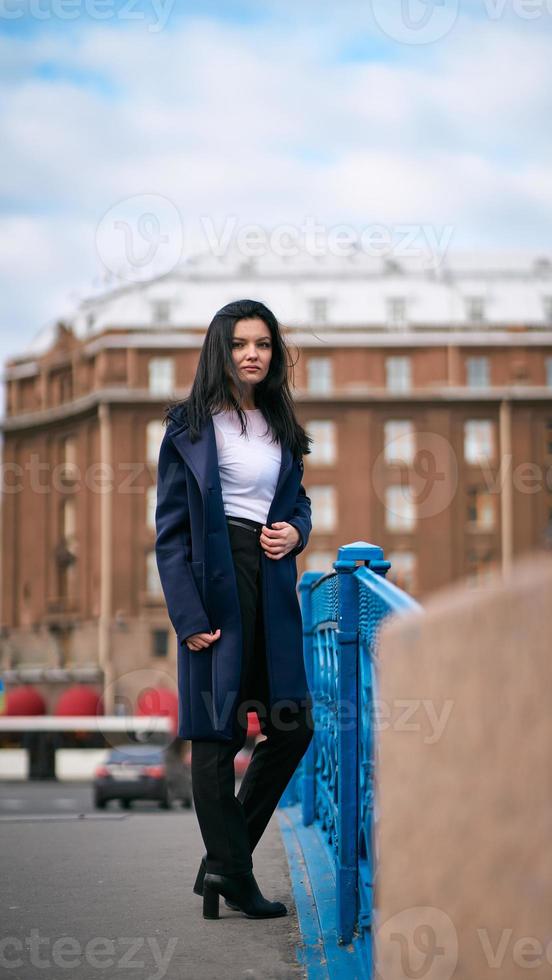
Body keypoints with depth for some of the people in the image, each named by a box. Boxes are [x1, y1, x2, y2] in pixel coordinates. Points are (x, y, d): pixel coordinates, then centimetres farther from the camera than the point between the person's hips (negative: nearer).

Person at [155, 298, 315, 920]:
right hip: (216, 583, -7)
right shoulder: (191, 426, -4)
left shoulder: (280, 425, 14)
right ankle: (232, 877, 7)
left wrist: (296, 530, 1)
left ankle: (224, 861, 17)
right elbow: (171, 530, -7)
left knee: (293, 725, 6)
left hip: (272, 586, 7)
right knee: (216, 733, -1)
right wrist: (189, 617, -16)